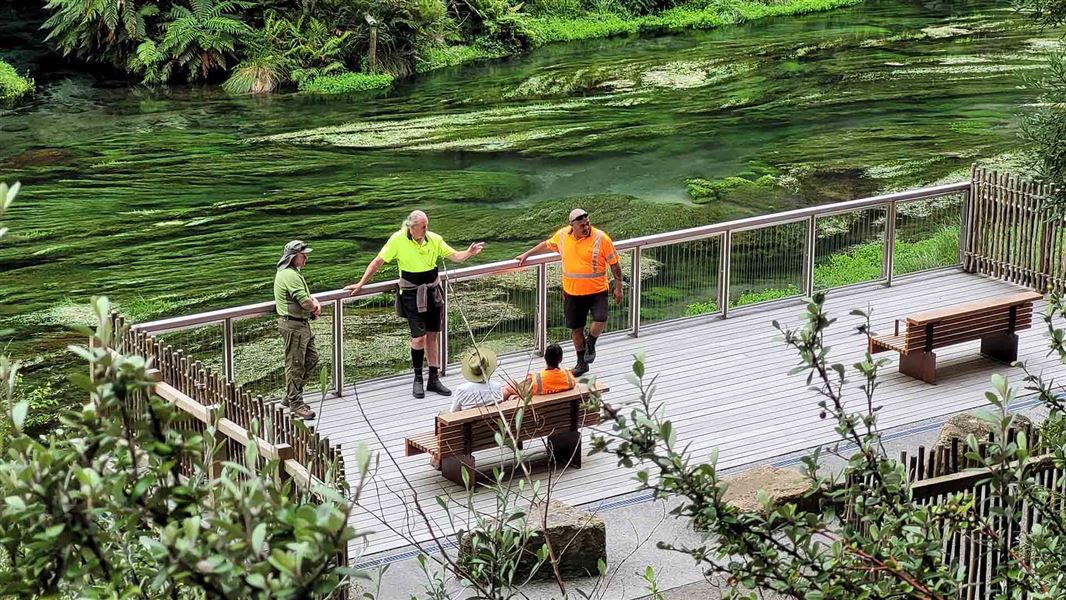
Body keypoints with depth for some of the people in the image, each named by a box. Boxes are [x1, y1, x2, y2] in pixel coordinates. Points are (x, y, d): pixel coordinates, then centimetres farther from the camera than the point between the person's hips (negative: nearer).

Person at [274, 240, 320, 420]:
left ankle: (291, 397, 25)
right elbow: (304, 301, -24)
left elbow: (307, 296, 21)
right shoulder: (289, 275, -19)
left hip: (303, 324, 11)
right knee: (295, 365, -4)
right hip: (293, 325, -11)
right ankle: (295, 405, 2)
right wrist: (315, 307, -2)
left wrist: (315, 304, -1)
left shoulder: (294, 273, 17)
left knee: (311, 359, 16)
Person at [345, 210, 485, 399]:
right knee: (419, 337, -9)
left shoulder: (434, 239, -2)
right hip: (412, 296, -4)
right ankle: (417, 380, 10)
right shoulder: (398, 240, -11)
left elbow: (454, 256, 3)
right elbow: (378, 261, -4)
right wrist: (361, 284, -2)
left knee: (432, 336, 9)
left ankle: (434, 380, 17)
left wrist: (469, 253, -19)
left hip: (433, 293, 4)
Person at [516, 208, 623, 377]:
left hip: (597, 291, -3)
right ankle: (582, 363, 29)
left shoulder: (601, 238, -14)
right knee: (576, 328, 11)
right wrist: (527, 254, 24)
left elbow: (614, 264, -6)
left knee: (600, 320, -23)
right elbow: (546, 244, 18)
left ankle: (591, 343, 11)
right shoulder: (562, 235, -3)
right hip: (572, 292, 4)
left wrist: (618, 288, -5)